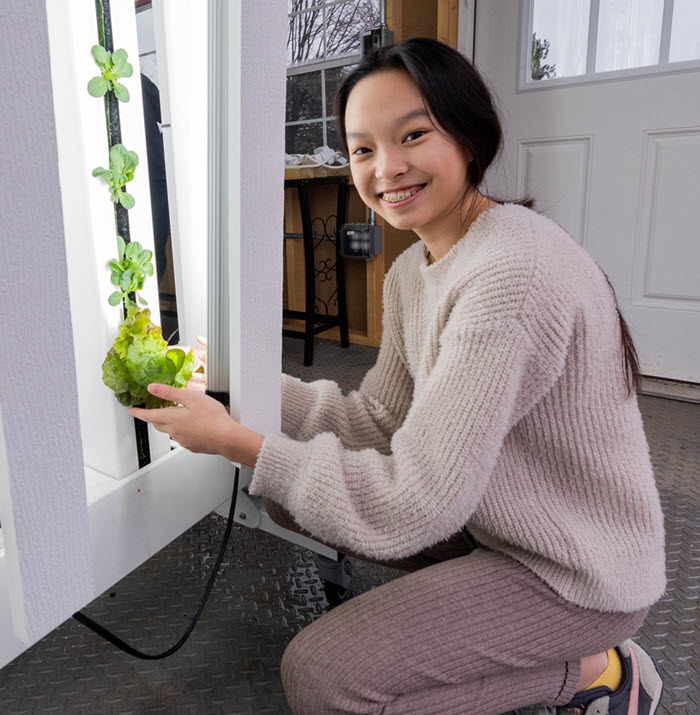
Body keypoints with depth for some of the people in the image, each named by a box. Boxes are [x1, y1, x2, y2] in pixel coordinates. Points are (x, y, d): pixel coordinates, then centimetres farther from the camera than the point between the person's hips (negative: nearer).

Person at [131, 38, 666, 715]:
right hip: (482, 518, 8)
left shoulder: (516, 273, -30)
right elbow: (378, 420, 0)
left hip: (576, 570, -8)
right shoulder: (411, 271, 0)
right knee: (291, 494, 7)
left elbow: (412, 506, -30)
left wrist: (236, 441, -23)